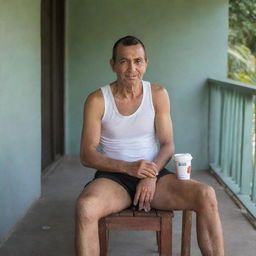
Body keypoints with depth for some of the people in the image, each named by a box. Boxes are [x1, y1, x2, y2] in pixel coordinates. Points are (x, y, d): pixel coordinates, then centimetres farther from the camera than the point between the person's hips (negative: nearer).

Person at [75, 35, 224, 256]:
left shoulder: (158, 95, 4)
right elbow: (87, 155, -7)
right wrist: (128, 167, -23)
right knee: (85, 207, -36)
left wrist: (151, 176, -18)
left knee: (206, 196, -24)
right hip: (113, 177, -2)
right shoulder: (97, 100, -4)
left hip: (153, 174, 2)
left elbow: (168, 144, 3)